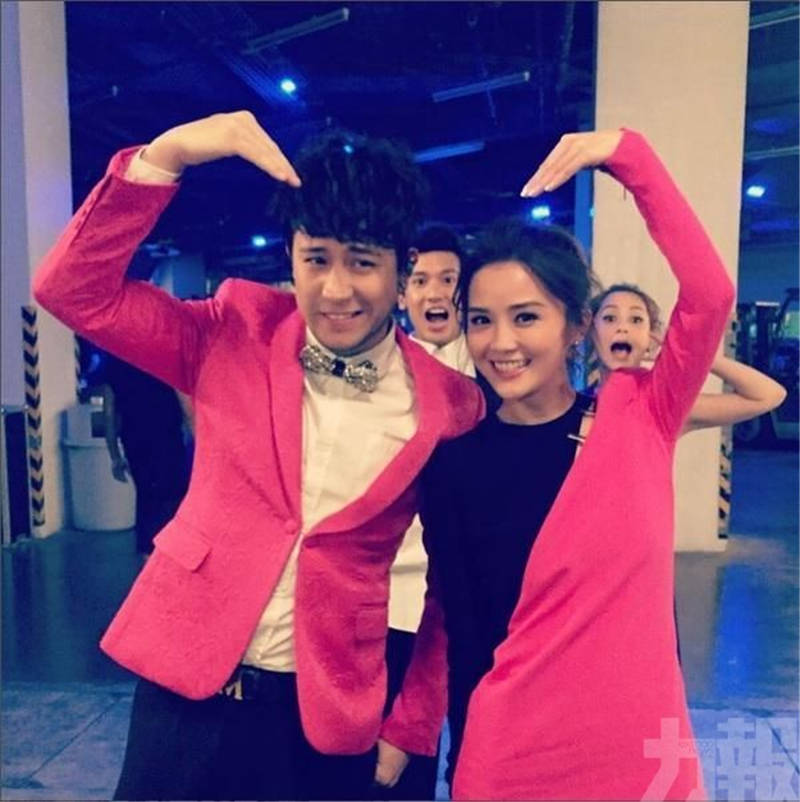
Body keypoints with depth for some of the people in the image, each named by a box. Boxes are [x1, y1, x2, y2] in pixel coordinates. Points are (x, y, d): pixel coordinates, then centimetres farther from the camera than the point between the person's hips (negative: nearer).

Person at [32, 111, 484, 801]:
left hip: (327, 712, 0)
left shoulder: (449, 405, -9)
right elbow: (73, 289, -11)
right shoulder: (235, 335, -6)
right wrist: (163, 156, -22)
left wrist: (412, 727, 2)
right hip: (186, 680, 1)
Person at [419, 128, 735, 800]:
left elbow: (710, 294, -20)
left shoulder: (639, 416, -6)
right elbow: (461, 631, -3)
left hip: (644, 746, 1)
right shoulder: (454, 460, -8)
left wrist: (629, 156, -20)